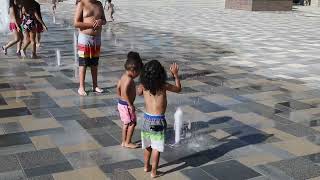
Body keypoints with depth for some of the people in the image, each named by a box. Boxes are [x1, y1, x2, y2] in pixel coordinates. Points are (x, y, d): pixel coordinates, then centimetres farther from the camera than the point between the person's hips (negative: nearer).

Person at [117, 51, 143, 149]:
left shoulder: (124, 76, 7)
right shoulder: (129, 79, -22)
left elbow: (118, 88, 15)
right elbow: (125, 92, -31)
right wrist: (130, 105, -25)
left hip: (121, 103, 10)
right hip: (126, 105, -10)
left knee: (126, 123, 19)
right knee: (132, 123, 3)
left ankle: (124, 142, 27)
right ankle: (127, 142, 11)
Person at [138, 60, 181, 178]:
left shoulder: (144, 86, -7)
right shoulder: (163, 86, -17)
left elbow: (139, 92, 17)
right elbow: (178, 89, 1)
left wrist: (145, 79, 15)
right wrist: (175, 74, 10)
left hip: (147, 118, 4)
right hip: (158, 120, -4)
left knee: (147, 145, 22)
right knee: (156, 147, 7)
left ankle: (146, 166, 37)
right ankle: (153, 172, 14)